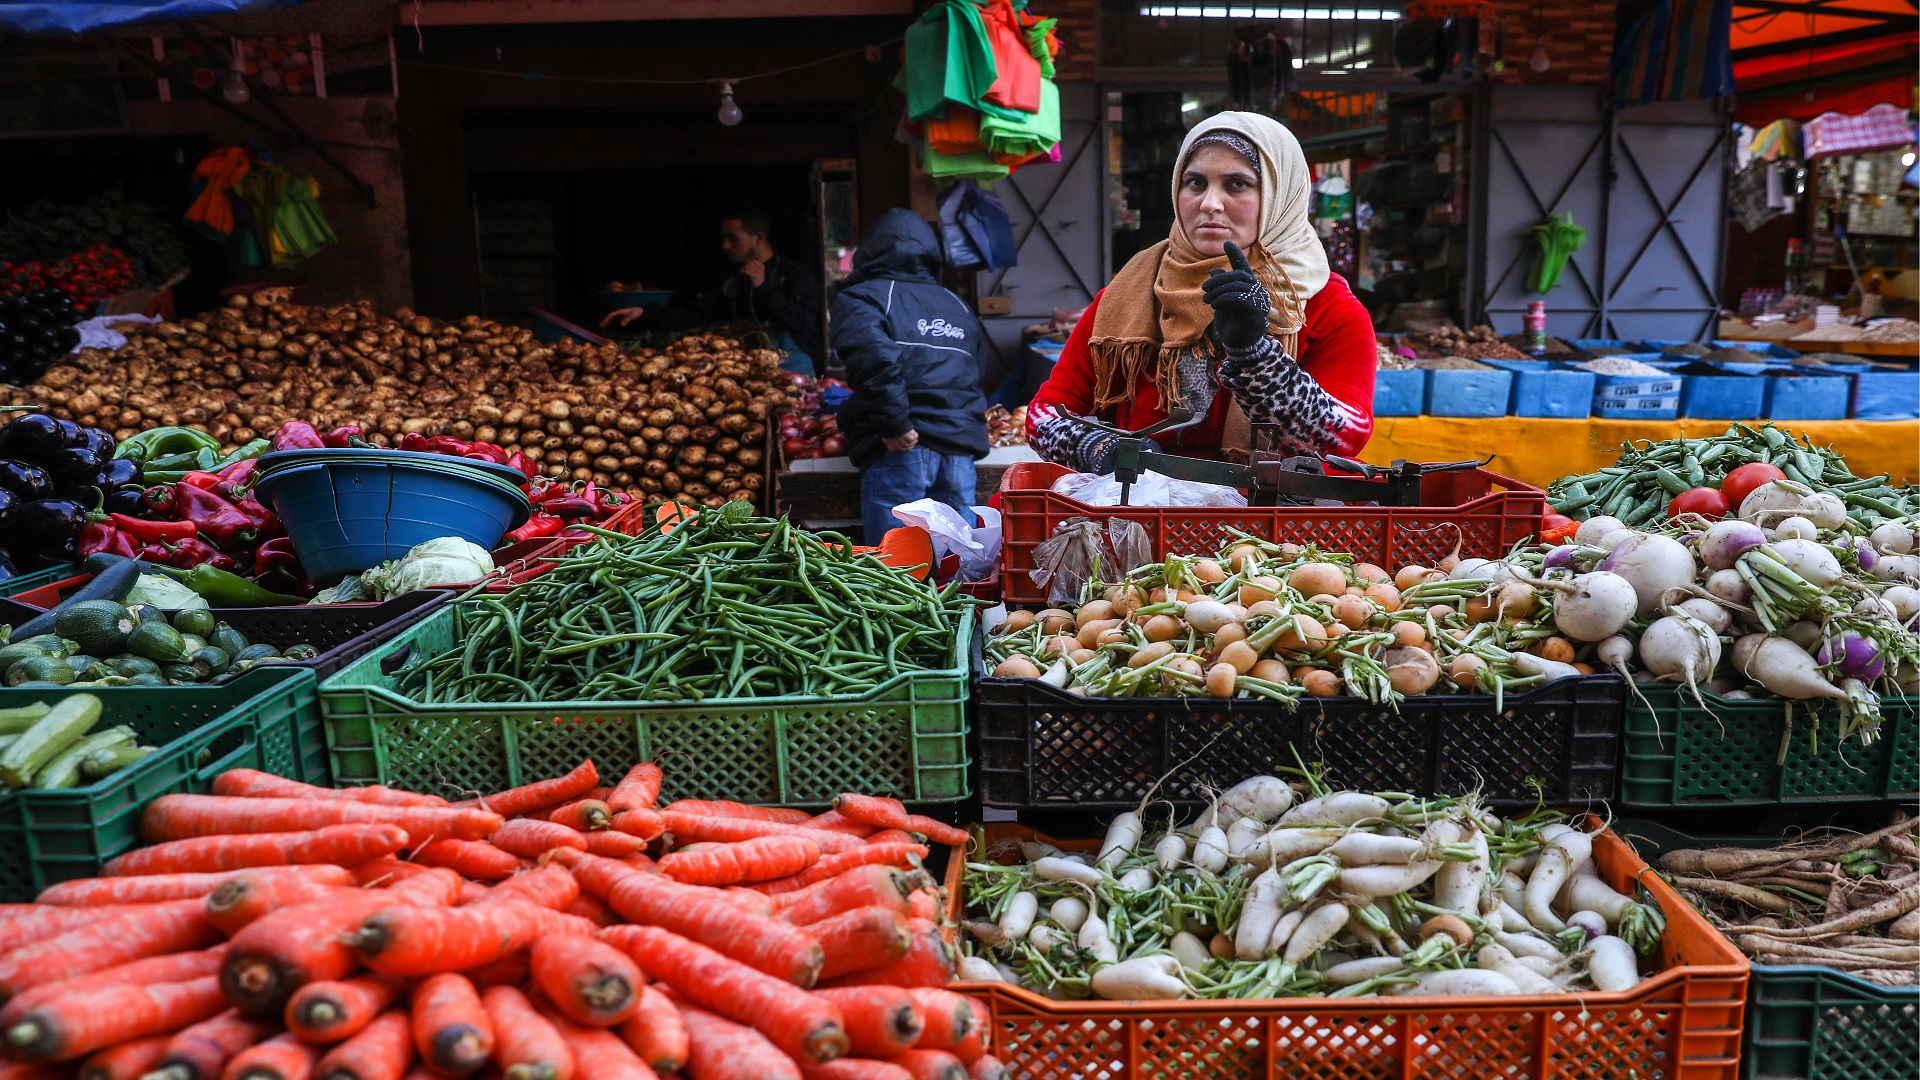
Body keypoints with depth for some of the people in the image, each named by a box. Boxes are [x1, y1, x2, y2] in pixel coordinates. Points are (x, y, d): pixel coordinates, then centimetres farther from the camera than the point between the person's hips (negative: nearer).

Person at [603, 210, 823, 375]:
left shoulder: (795, 273, 1)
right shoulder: (733, 282, 19)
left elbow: (802, 322, -14)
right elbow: (694, 316, 12)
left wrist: (764, 288, -18)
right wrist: (644, 312, 1)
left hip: (792, 372, -4)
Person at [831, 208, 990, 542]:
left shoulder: (860, 298, 4)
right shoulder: (957, 306, 24)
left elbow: (875, 359, -15)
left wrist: (895, 426, -14)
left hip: (901, 451, -6)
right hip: (961, 450, 6)